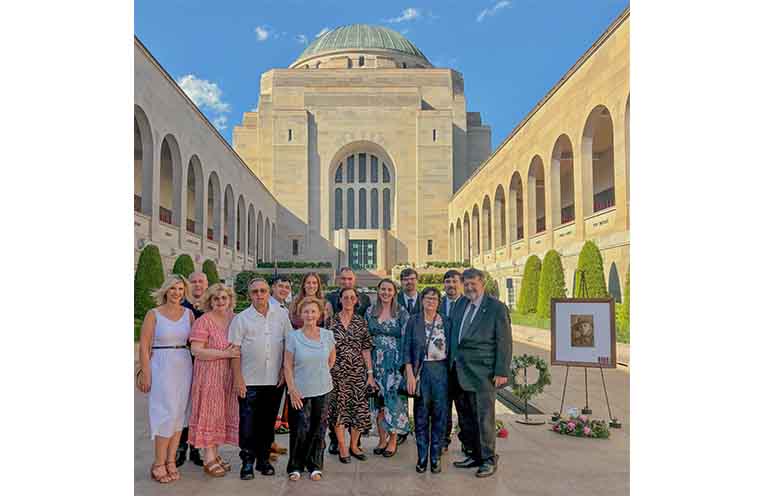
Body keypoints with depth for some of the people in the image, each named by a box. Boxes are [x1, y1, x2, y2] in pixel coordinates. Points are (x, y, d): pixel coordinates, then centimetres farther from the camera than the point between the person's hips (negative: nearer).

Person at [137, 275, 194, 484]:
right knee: (167, 413, -5)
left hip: (184, 366, 4)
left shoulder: (188, 313, 7)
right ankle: (159, 465, 9)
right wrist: (145, 374, -9)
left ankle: (170, 461, 19)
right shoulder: (153, 314, -3)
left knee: (179, 414, 7)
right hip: (161, 366, -4)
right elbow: (144, 346, -5)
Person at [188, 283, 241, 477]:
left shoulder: (234, 319, 7)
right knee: (209, 414, 1)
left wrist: (236, 352, 1)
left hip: (228, 376, 6)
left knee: (222, 414, 12)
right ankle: (209, 459, 11)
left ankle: (215, 454, 24)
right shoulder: (203, 321, -11)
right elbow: (196, 351, -18)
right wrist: (224, 354, -22)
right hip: (209, 376, -6)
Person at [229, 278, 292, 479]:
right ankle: (247, 461, 16)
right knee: (248, 423, 2)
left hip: (275, 380, 2)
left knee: (268, 422, 11)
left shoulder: (281, 315, 4)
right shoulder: (241, 319, -2)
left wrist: (285, 370, 2)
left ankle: (263, 459, 25)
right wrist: (238, 379, -8)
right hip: (249, 380, -2)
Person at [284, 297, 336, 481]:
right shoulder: (293, 337, -7)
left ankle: (315, 466, 24)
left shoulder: (327, 335, 0)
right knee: (300, 430, 0)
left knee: (318, 429, 8)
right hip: (300, 392, -2)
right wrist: (292, 390, -9)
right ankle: (295, 466, 20)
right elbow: (288, 365, -5)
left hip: (323, 390, 2)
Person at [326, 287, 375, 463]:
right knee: (339, 408, 2)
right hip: (337, 371, -2)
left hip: (358, 371, 2)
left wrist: (370, 373, 1)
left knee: (359, 408, 5)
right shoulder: (331, 320, 0)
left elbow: (366, 349, 5)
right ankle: (342, 447, 15)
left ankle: (354, 445, 21)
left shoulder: (361, 322, 5)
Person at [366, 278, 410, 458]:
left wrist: (404, 363, -12)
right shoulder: (370, 311, 6)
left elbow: (406, 338, -6)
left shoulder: (401, 312, -4)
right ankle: (382, 439, 21)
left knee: (395, 399, 0)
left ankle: (393, 440, 14)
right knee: (379, 399, 8)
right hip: (376, 361, 3)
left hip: (395, 361, -3)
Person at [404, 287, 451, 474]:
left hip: (441, 370, 1)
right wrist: (410, 374, -7)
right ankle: (422, 456, 16)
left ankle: (436, 456, 16)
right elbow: (407, 349, 1)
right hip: (420, 371, -1)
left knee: (440, 413, 4)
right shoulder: (413, 322, 3)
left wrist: (451, 373, -1)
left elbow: (450, 348, 7)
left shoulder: (446, 323, 6)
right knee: (421, 414, 4)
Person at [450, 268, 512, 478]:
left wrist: (502, 372, -12)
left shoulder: (496, 307, -6)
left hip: (483, 371, -6)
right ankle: (475, 455, 26)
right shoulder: (461, 305, 13)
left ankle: (489, 459, 12)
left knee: (484, 416, -2)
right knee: (469, 416, 13)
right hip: (461, 370, 6)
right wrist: (453, 363, 12)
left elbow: (504, 341, -7)